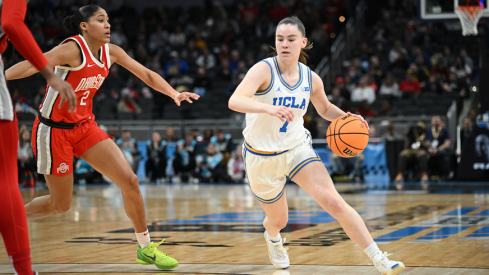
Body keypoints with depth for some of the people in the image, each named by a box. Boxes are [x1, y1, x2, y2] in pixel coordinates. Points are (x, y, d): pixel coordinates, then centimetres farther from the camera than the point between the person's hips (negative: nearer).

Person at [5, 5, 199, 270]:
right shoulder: (73, 49, -21)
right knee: (60, 204, 3)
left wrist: (174, 94, -9)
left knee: (130, 181, -3)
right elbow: (30, 66, -34)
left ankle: (146, 248, 10)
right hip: (54, 130, -7)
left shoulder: (111, 52, 1)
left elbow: (147, 75, 7)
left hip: (85, 126, 7)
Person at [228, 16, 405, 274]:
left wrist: (345, 117, -4)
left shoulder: (311, 79, -3)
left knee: (334, 202, -18)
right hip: (262, 157, -2)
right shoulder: (263, 70, -19)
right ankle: (272, 237, 57)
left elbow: (325, 109, 17)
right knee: (278, 220, 16)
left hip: (297, 149, 2)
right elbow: (235, 101, -35)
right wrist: (268, 108, -53)